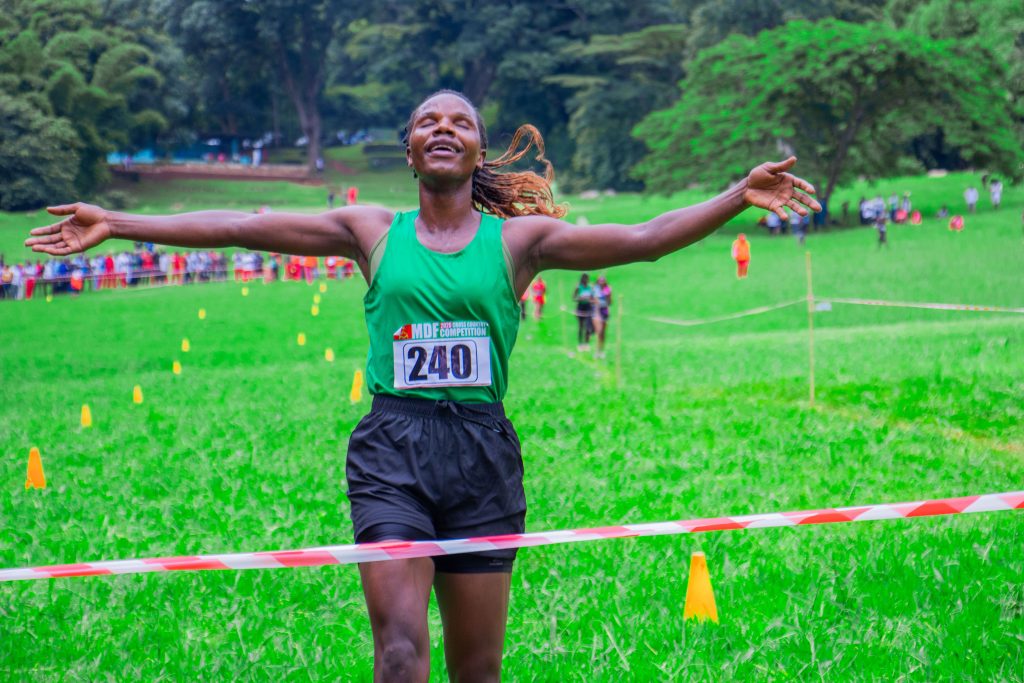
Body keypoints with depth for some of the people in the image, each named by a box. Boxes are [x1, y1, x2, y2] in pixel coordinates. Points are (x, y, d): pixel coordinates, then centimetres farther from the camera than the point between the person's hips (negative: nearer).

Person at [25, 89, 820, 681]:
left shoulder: (518, 237, 7)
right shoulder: (373, 231, 9)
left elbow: (645, 239, 1)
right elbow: (242, 226, 8)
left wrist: (739, 196, -9)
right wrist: (116, 223, 6)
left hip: (483, 449, 1)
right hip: (392, 447, -1)